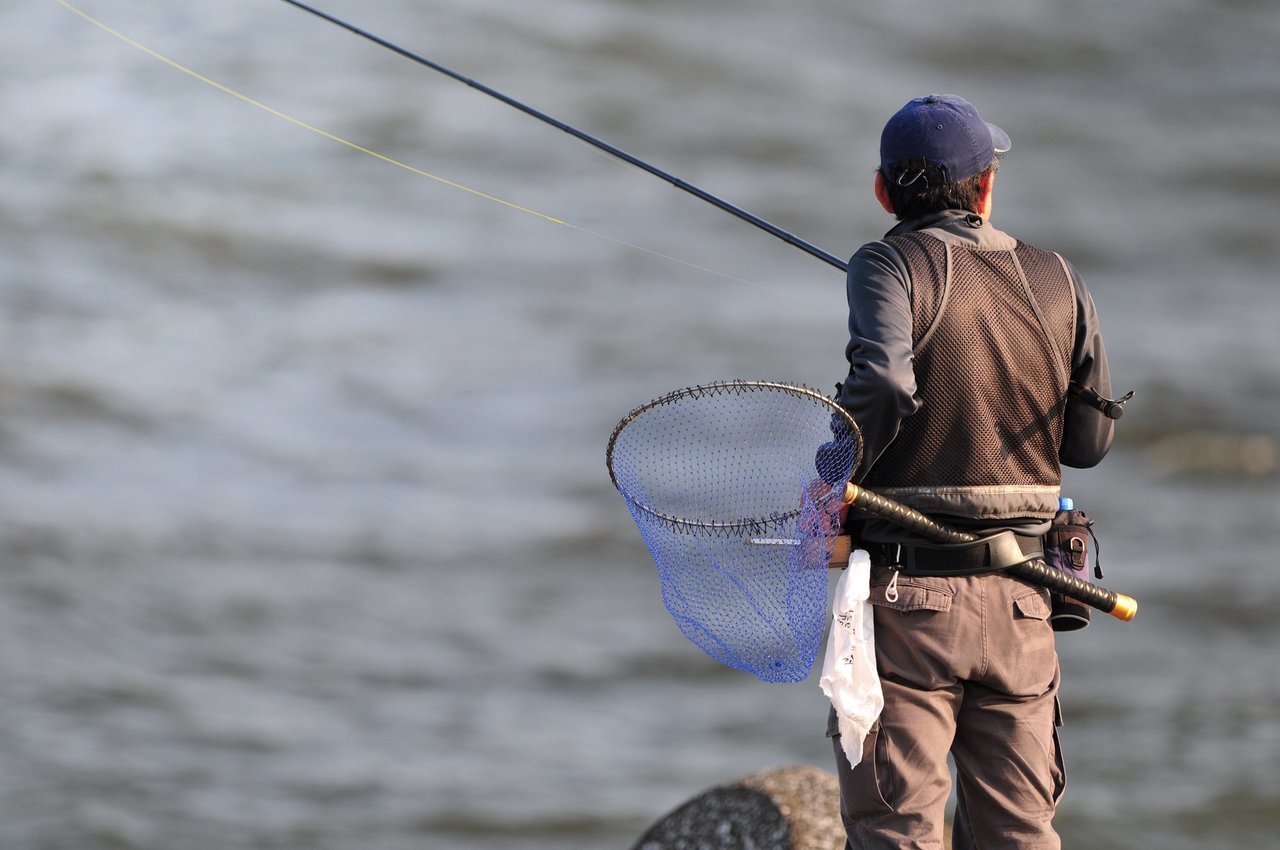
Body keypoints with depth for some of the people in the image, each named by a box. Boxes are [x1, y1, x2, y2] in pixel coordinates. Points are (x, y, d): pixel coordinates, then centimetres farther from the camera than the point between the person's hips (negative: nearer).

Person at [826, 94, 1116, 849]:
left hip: (907, 594, -4)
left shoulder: (892, 268, -7)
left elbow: (882, 390, -24)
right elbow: (1090, 443, 10)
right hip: (1019, 602, 4)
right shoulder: (1059, 284, 7)